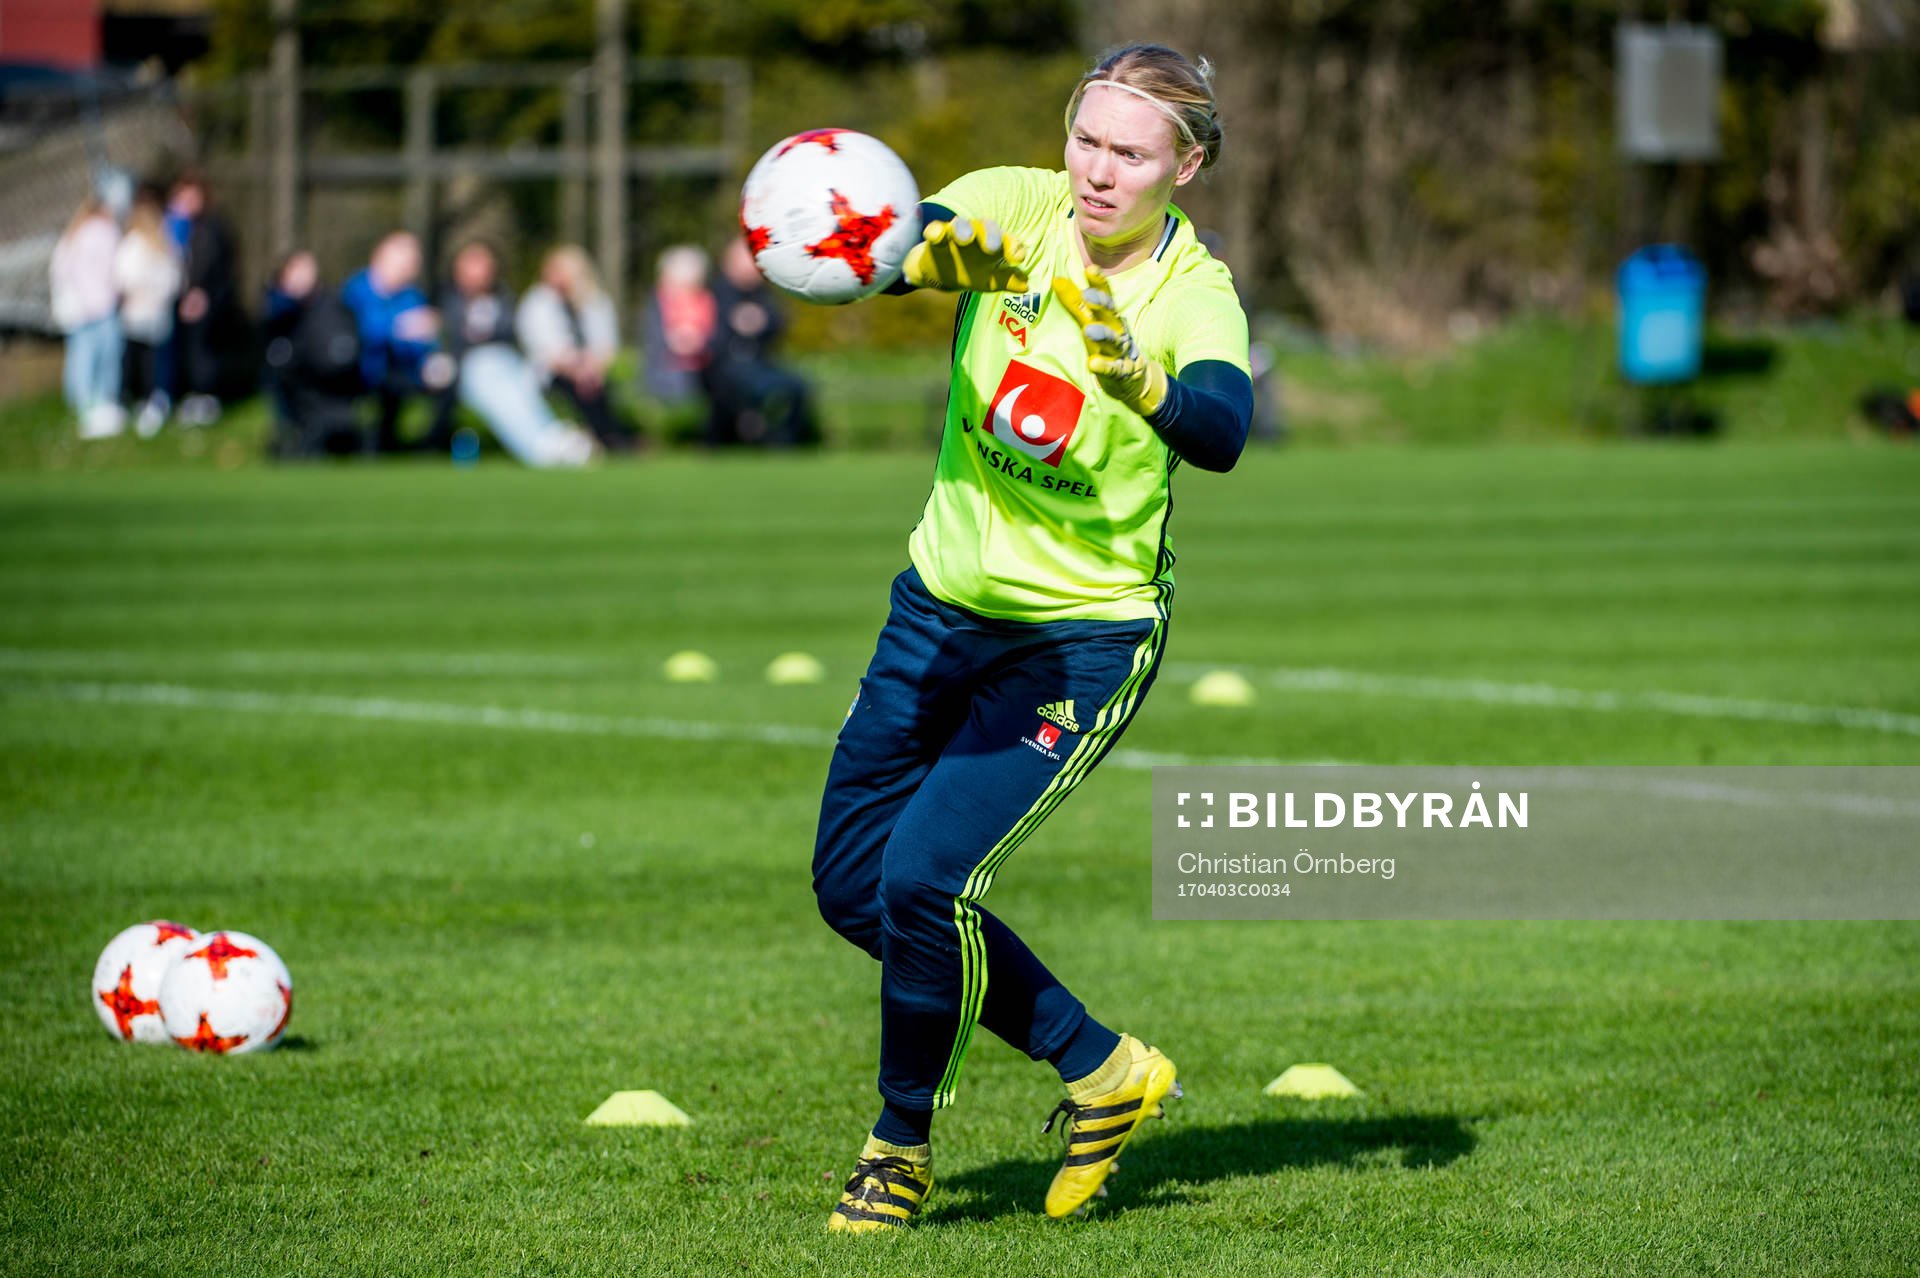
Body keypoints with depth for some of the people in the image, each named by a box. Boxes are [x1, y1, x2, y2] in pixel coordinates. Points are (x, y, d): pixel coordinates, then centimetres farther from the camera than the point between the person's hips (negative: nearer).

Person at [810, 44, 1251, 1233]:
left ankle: (904, 1145, 6)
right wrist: (934, 254, -49)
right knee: (853, 883, 7)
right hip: (946, 600, 5)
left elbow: (1222, 433, -38)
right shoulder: (1016, 209, -8)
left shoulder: (1198, 294, -17)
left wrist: (1139, 378, -58)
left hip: (1084, 634, -5)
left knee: (927, 877, -19)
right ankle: (1101, 1069, 21)